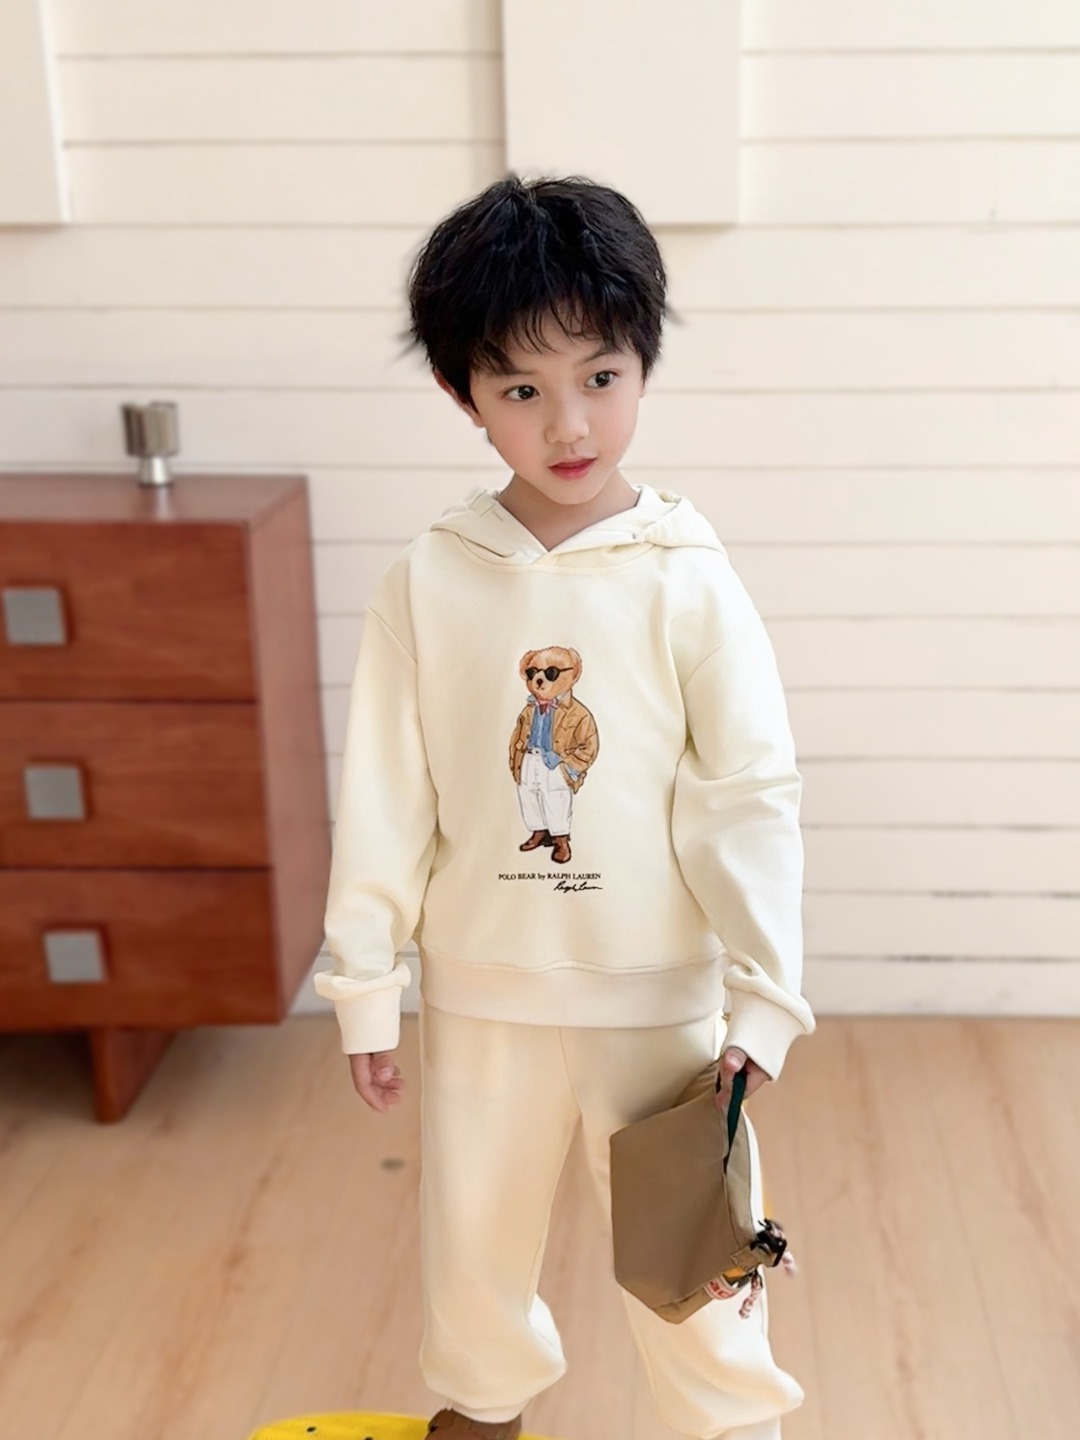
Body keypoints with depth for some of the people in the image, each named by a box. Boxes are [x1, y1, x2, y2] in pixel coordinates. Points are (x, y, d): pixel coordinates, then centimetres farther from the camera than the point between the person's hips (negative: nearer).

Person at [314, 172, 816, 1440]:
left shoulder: (689, 581, -12)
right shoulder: (428, 582, -8)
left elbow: (752, 797, -10)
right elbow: (383, 797, -3)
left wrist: (765, 996, -12)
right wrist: (363, 984, 1)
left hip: (659, 992, -2)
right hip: (479, 989, 2)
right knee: (473, 1236, 22)